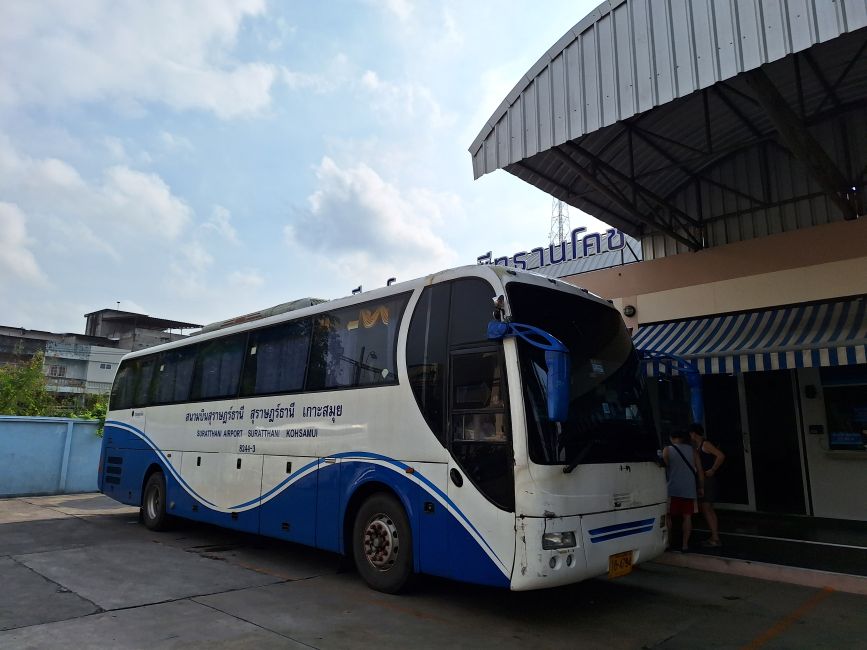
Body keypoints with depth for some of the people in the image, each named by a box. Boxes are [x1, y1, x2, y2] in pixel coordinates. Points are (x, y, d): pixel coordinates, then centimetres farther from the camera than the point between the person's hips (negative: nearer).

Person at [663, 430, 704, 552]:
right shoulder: (692, 450, 5)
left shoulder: (667, 450, -2)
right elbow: (699, 470, 5)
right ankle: (685, 544, 7)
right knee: (687, 517, 7)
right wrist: (701, 487, 13)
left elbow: (665, 468, 1)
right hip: (689, 490, 2)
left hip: (673, 490, -2)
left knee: (668, 516, 7)